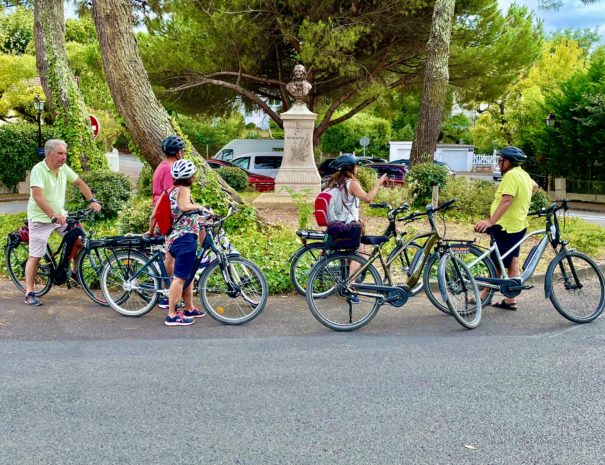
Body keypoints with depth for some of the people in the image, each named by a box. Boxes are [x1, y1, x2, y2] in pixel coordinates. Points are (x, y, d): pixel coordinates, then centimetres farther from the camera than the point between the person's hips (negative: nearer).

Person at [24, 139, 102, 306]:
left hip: (60, 215, 6)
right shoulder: (39, 170, -20)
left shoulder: (64, 168, -1)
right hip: (41, 218, -6)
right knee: (35, 256, -2)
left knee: (79, 241, -2)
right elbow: (37, 195, -30)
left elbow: (79, 183, 10)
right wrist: (53, 215, -39)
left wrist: (92, 201, -1)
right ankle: (29, 293, 4)